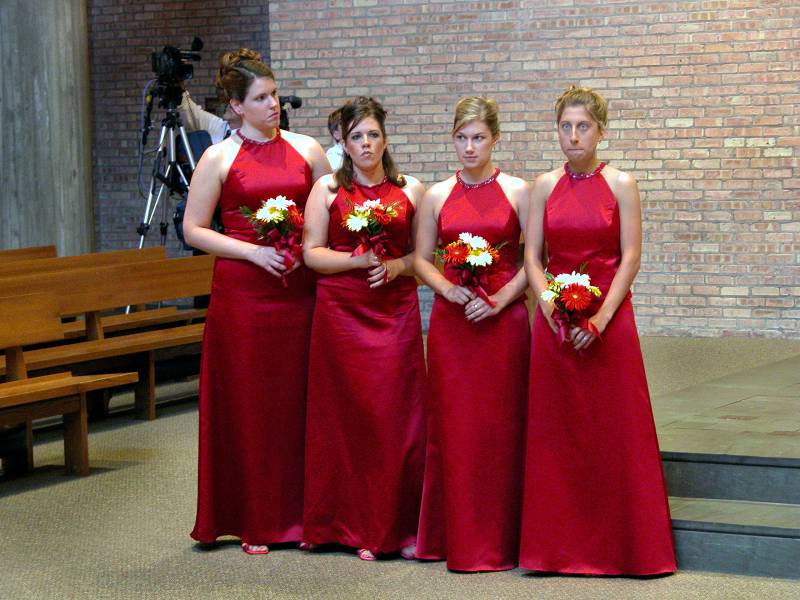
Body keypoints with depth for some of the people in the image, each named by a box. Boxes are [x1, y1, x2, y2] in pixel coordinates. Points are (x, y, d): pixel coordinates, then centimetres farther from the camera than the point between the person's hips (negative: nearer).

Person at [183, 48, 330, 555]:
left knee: (298, 400, 3)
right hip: (243, 293, -2)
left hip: (299, 289, 2)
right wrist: (253, 251, -10)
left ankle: (301, 515, 11)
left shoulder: (306, 150, 8)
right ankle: (255, 522, 8)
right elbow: (194, 229, 1)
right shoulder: (220, 158, 2)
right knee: (248, 403, 1)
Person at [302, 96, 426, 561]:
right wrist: (359, 259, -13)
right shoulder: (327, 190, 6)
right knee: (347, 414, -2)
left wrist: (395, 266, -10)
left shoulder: (410, 191, 9)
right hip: (341, 312, -1)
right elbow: (312, 252, 0)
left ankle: (397, 523, 4)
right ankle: (355, 526, 6)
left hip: (396, 311, 1)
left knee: (397, 413, -4)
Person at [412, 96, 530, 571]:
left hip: (503, 320, -2)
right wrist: (449, 289, -8)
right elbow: (422, 258, 10)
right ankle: (457, 537, 11)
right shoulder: (437, 196, 8)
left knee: (500, 426, -1)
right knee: (453, 427, 2)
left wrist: (499, 300, -13)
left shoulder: (517, 192, 0)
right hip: (451, 320, 2)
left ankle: (500, 539, 7)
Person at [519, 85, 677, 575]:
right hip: (554, 322, 3)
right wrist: (551, 308, -10)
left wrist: (599, 319, -15)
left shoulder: (621, 185, -1)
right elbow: (532, 256, 5)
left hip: (609, 318, -3)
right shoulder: (546, 186, 7)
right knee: (554, 433, 4)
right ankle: (560, 546, 11)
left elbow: (630, 258, -6)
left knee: (614, 431, -1)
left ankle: (621, 545, 7)